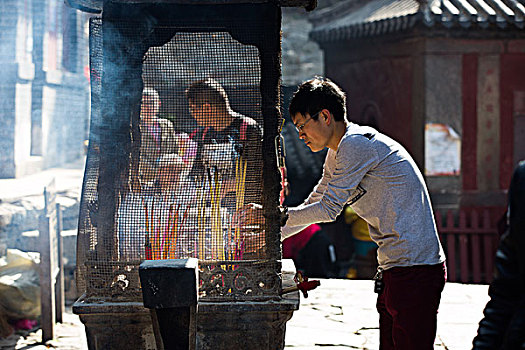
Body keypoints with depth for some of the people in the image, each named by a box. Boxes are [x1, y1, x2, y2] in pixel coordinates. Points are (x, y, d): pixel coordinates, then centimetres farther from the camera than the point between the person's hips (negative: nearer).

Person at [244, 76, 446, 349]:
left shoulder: (355, 144, -13)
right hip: (394, 270, 10)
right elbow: (313, 205, 27)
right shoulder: (337, 154, 19)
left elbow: (328, 210, -13)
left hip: (415, 270, -10)